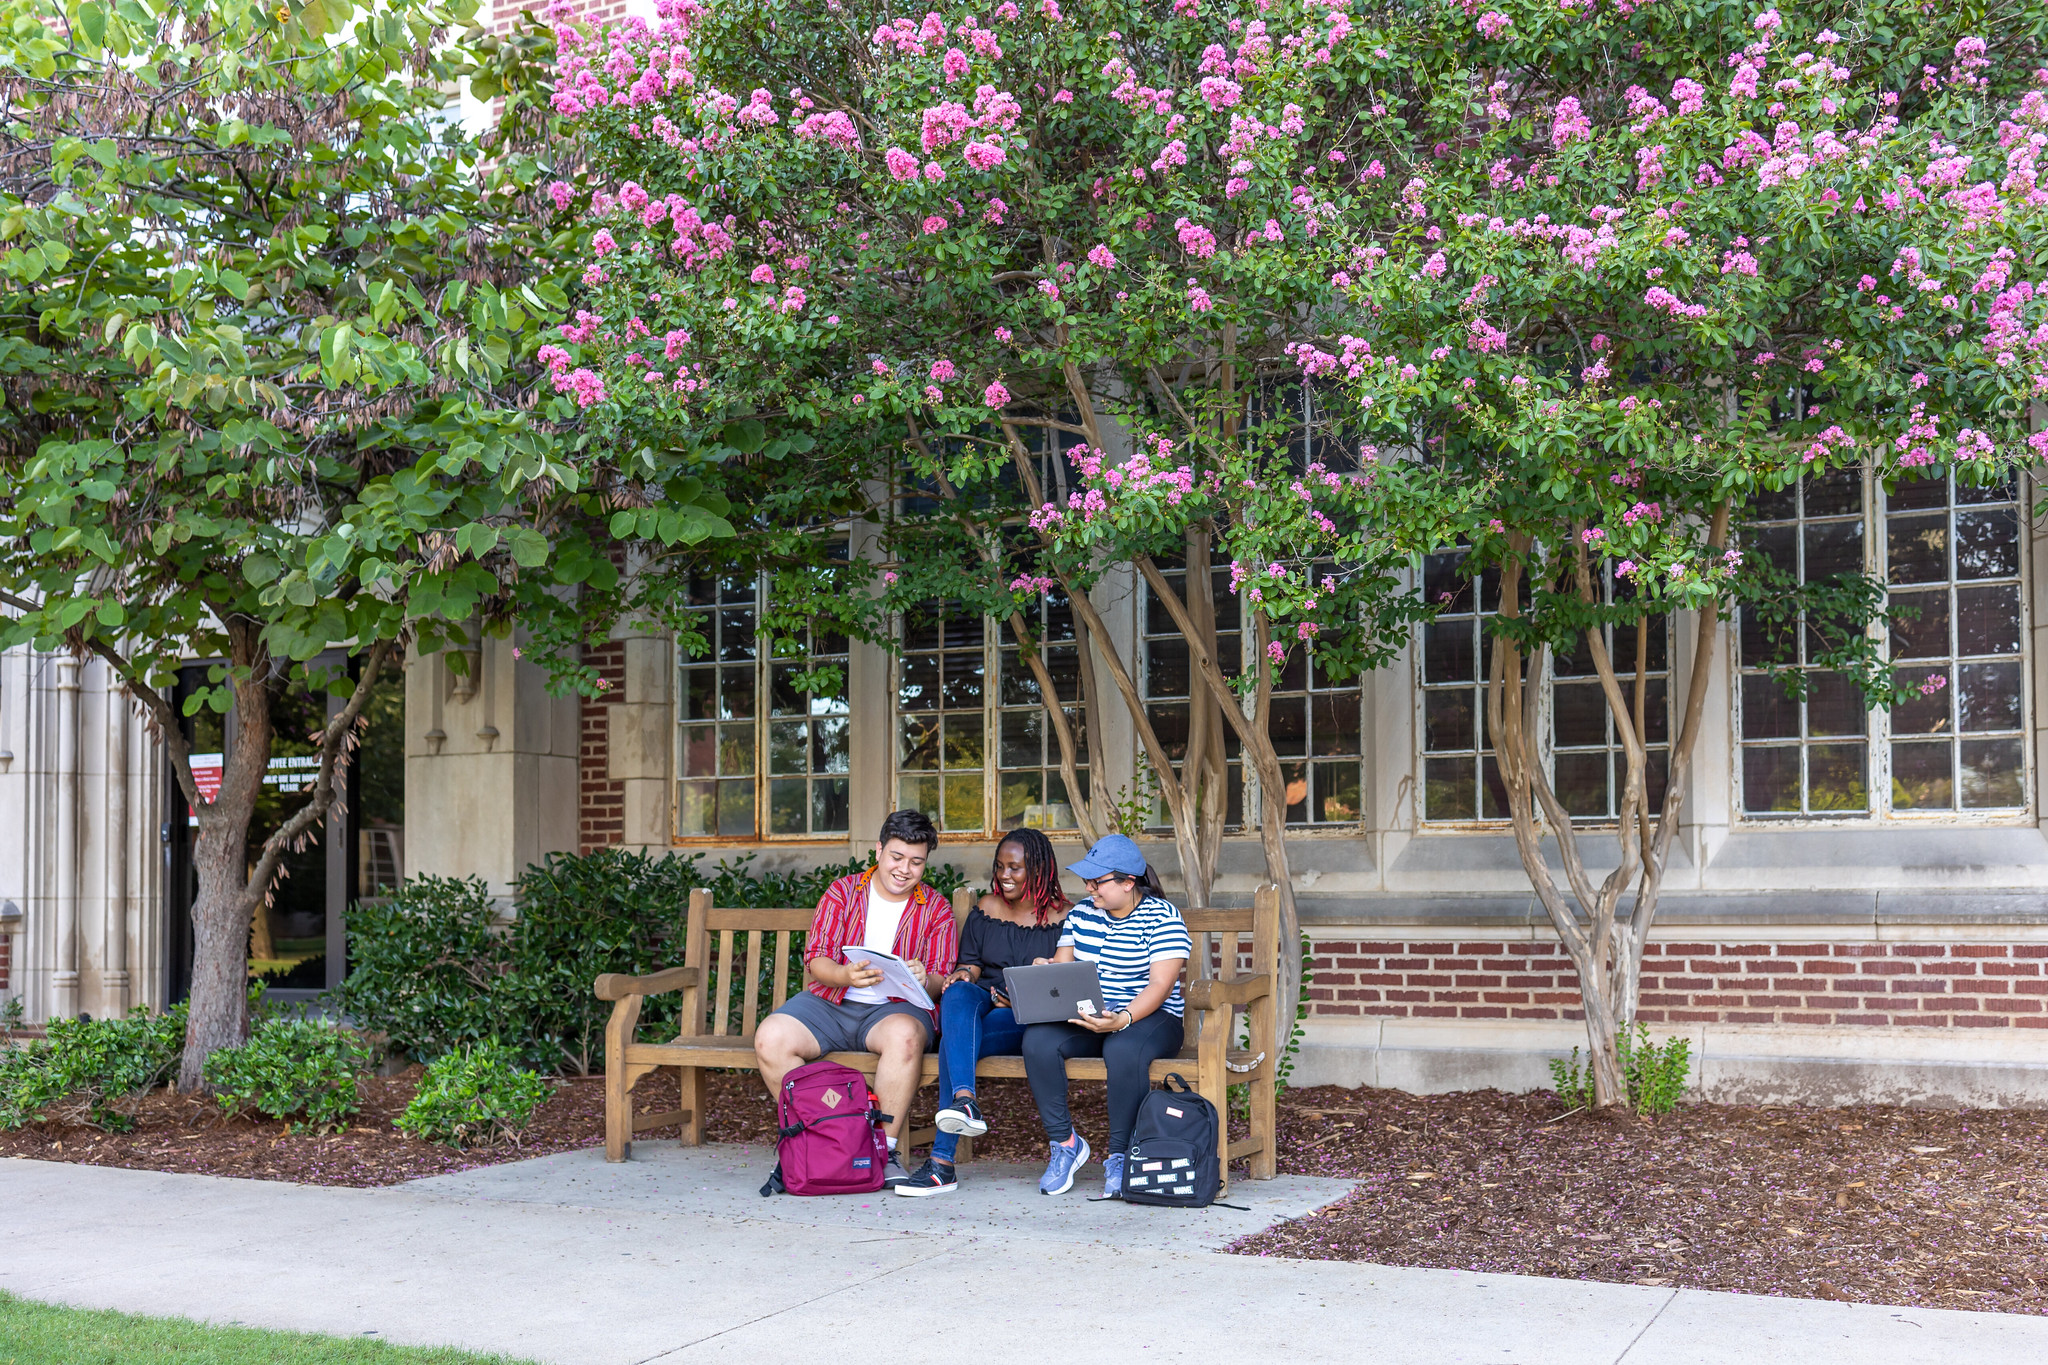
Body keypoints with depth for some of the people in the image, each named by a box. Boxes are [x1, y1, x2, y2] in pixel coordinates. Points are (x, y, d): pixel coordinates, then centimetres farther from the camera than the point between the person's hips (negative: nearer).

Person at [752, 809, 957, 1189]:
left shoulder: (937, 911, 8)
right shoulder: (842, 893, 9)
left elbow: (942, 979, 2)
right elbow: (815, 957, -1)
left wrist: (925, 980, -24)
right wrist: (845, 976, -24)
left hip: (896, 1008, -1)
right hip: (830, 1003, 2)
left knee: (905, 1034, -38)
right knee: (770, 1038, -26)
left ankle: (885, 1150, -26)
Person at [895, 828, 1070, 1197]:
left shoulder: (1061, 917, 3)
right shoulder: (985, 910, 17)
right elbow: (971, 961, 17)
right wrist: (966, 973, -9)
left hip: (1030, 1018, -3)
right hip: (982, 1005, 3)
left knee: (954, 1039, -33)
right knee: (958, 993, -37)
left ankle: (943, 1161, -37)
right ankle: (964, 1100, -56)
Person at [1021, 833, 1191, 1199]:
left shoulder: (1162, 916, -7)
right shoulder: (1081, 912, 12)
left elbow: (1160, 986, -17)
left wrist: (1121, 1020, -33)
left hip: (1149, 1017, -5)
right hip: (1085, 1018, 5)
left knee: (1123, 1049, -39)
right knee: (1038, 1040, -26)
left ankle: (1119, 1157, -23)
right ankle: (1065, 1143, -13)